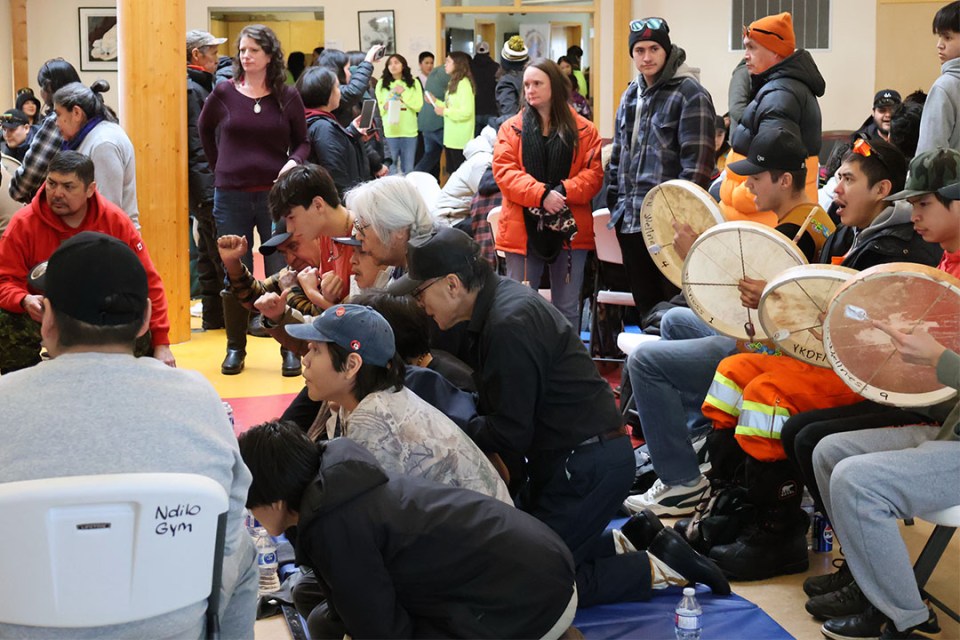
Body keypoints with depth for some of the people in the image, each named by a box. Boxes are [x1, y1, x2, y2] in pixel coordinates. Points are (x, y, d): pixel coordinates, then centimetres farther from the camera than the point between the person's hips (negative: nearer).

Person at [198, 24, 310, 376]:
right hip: (231, 197, 1)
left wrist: (294, 162, -11)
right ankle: (235, 348, 20)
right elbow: (204, 130, 18)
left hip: (275, 196, -1)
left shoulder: (287, 97, 0)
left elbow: (302, 142, 8)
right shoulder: (224, 93, 1)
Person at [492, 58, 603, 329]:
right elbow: (504, 170, -5)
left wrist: (564, 192, -19)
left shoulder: (584, 130, 6)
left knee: (567, 309, 8)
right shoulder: (511, 129, 6)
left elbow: (594, 173, -1)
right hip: (524, 229, 0)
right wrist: (541, 194, -19)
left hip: (569, 229, 0)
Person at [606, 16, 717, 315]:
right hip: (630, 221, 7)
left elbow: (697, 161, -14)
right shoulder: (630, 96, 15)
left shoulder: (690, 94, -8)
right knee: (645, 305, 14)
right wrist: (614, 201, 16)